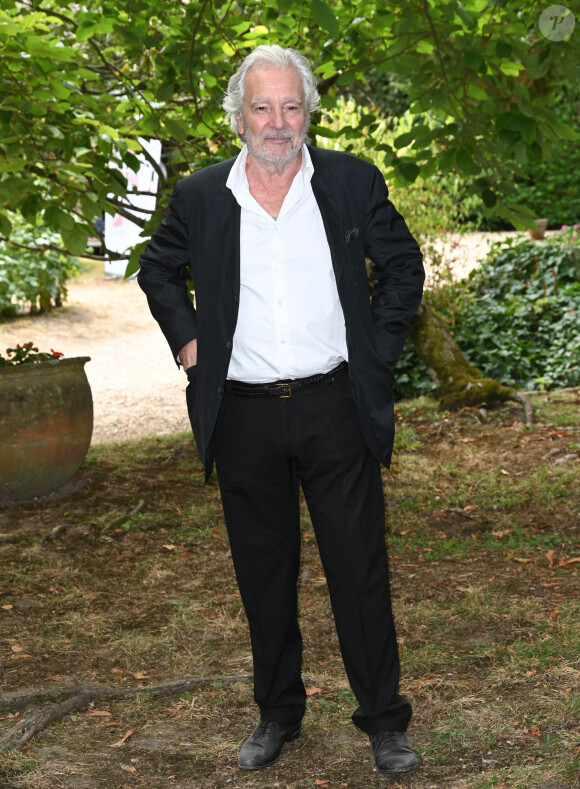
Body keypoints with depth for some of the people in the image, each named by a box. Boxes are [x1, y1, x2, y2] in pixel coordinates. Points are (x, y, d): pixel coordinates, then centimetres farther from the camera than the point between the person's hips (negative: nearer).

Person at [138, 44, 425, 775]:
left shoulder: (354, 182, -1)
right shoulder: (199, 197, 1)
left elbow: (403, 264, 11)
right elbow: (158, 270, 18)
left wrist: (378, 350, 3)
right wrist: (187, 342, 6)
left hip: (335, 407, -1)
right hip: (244, 416, 1)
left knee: (359, 570, 4)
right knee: (263, 573, 12)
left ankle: (383, 720, 19)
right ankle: (277, 714, 28)